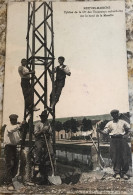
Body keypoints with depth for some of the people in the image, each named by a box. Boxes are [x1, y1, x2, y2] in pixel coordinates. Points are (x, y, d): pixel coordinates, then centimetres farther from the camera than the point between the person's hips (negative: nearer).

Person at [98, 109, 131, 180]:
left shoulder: (123, 122, 12)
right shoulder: (109, 123, 10)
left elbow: (128, 129, 18)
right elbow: (105, 132, 3)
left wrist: (126, 135, 2)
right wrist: (100, 131, -15)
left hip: (122, 140, 1)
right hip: (114, 140, -1)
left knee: (124, 157, -1)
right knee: (115, 157, -2)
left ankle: (124, 173, 8)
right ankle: (117, 173, 7)